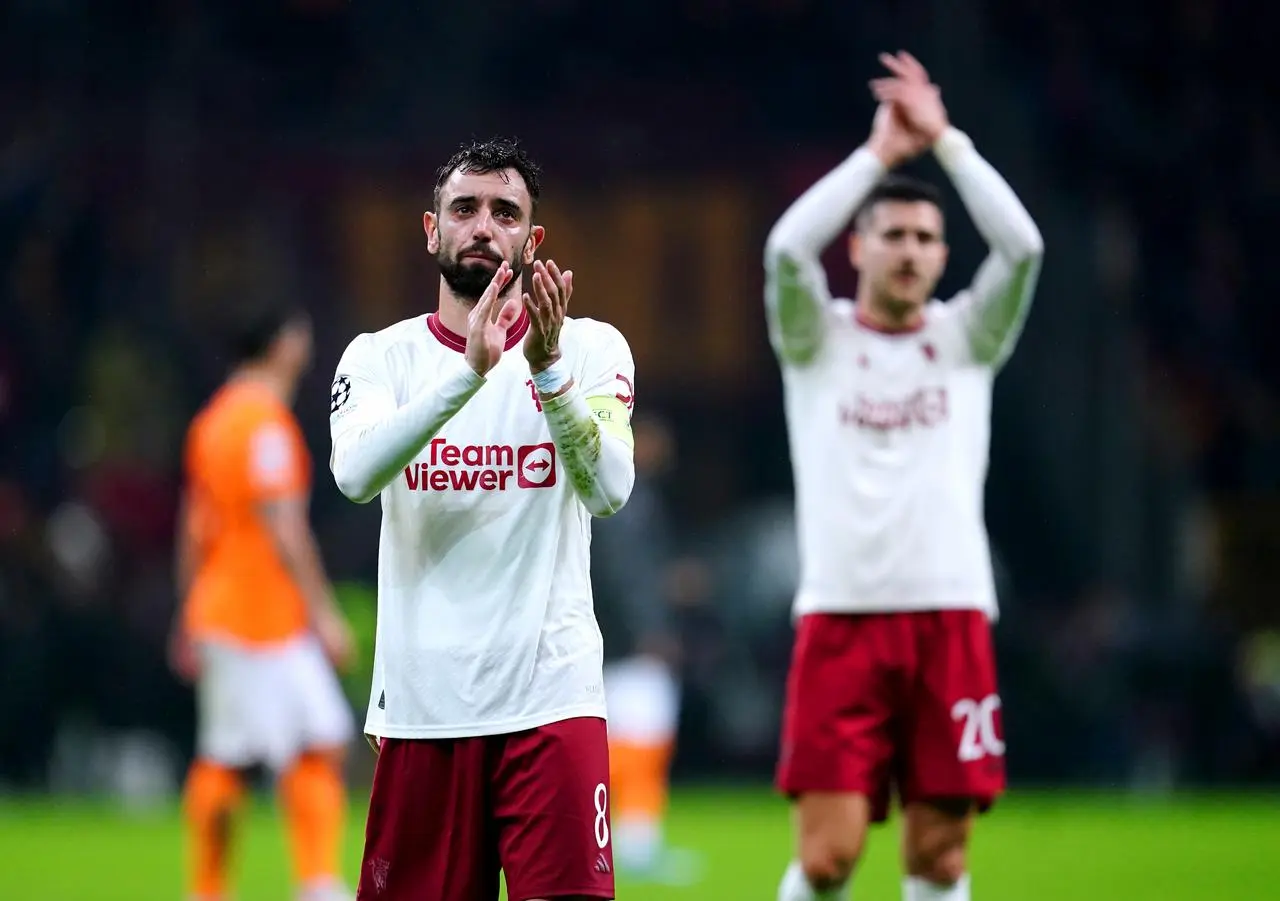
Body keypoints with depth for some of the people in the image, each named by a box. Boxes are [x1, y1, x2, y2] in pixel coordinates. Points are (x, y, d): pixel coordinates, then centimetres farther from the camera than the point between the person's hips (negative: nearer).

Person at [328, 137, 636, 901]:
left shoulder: (592, 348, 4)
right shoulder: (380, 357, 6)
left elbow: (609, 490, -12)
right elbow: (355, 474, -14)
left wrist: (547, 370, -26)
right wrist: (469, 371, -25)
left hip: (552, 695, -1)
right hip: (422, 702, 1)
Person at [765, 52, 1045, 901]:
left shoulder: (966, 339, 11)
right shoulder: (817, 341, 8)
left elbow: (1021, 244, -5)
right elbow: (788, 247, -11)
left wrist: (944, 141, -5)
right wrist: (879, 154, -7)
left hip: (951, 617, 2)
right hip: (841, 617, -2)